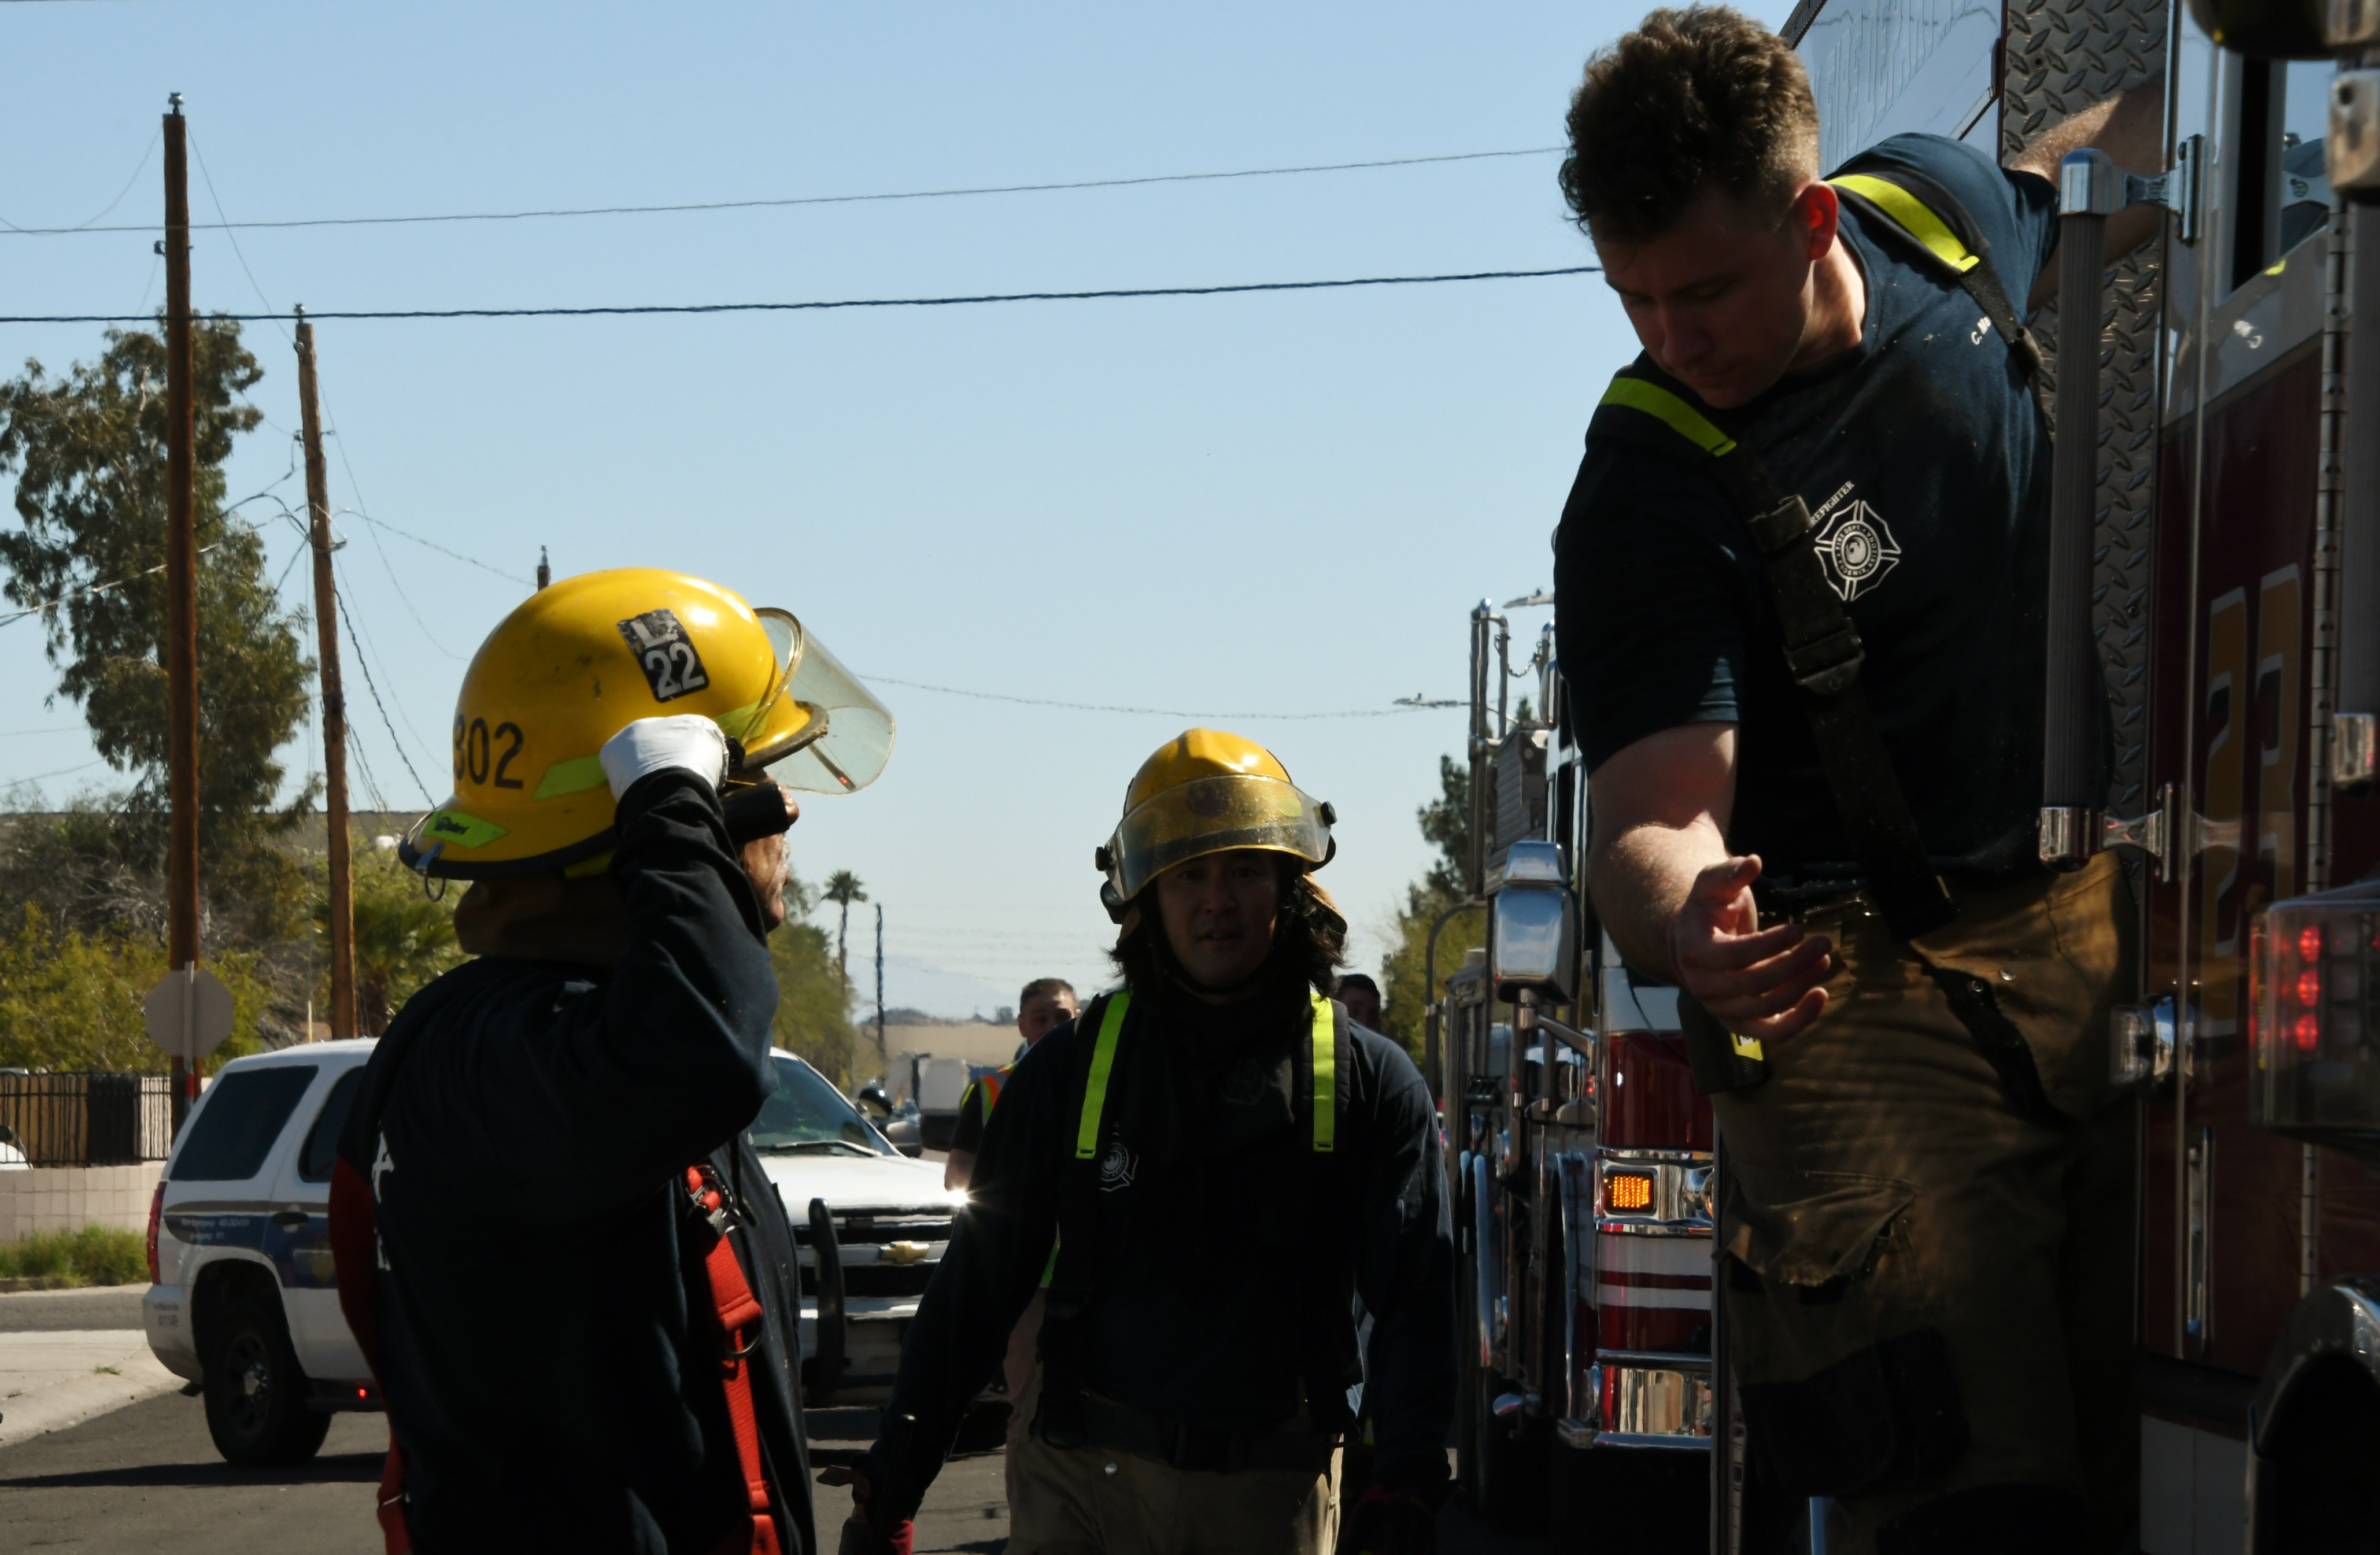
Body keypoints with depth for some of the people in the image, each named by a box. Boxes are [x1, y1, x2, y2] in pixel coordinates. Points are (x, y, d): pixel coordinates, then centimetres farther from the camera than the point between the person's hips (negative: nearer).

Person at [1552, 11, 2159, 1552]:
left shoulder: (1930, 204, 2)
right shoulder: (1648, 500, -15)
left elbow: (2062, 161, 28)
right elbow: (1654, 814, -22)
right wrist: (1683, 927, -43)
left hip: (2100, 928, 5)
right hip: (1874, 986, -5)